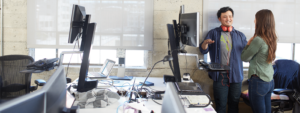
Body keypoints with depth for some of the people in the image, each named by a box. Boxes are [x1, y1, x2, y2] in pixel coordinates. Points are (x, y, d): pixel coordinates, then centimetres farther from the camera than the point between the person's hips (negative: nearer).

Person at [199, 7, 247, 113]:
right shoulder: (213, 33, 6)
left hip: (236, 75, 2)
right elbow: (203, 50, 0)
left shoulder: (240, 35, 12)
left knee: (234, 103, 10)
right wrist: (205, 43, -21)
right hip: (220, 75, -2)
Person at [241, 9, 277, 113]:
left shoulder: (258, 40, -18)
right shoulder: (272, 39, 6)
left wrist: (248, 44, 2)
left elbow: (244, 58, -8)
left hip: (258, 81, -8)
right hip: (270, 81, 8)